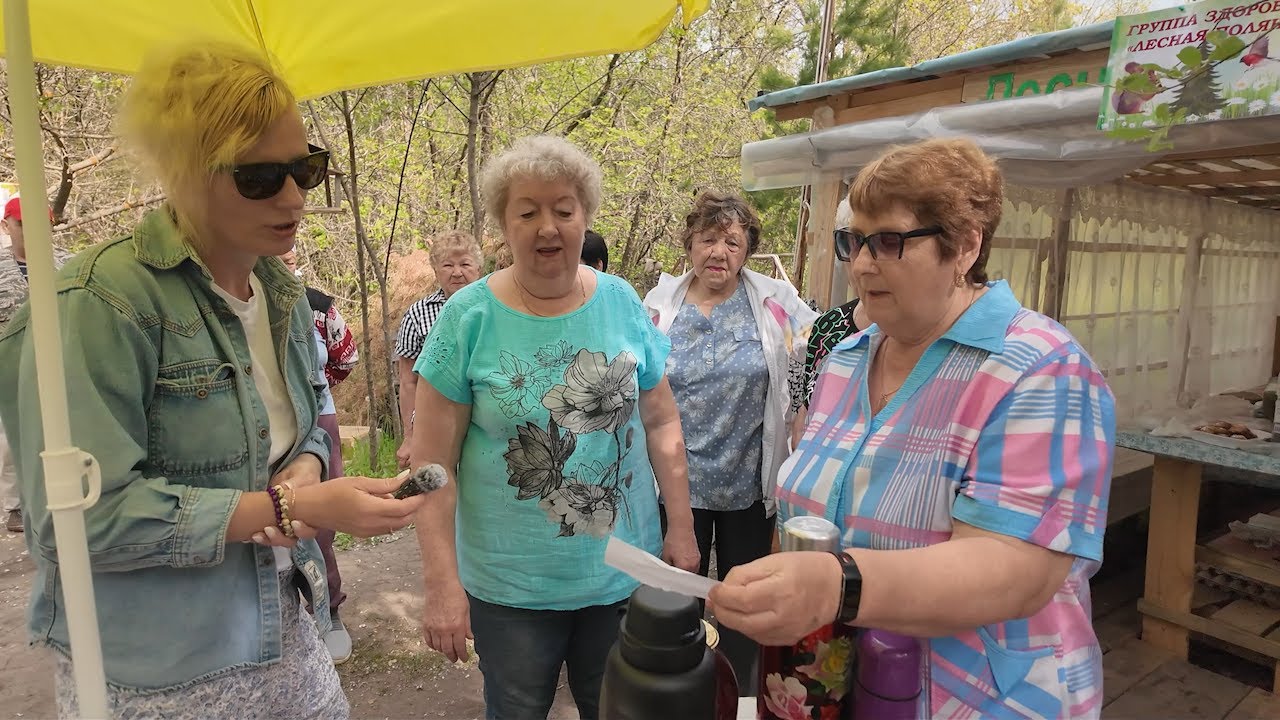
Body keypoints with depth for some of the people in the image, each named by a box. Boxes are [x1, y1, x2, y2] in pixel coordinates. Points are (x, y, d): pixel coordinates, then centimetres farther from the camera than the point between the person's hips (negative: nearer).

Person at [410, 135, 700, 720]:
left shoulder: (622, 302, -4)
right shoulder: (468, 317, -12)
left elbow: (661, 424, 3)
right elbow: (433, 462, -11)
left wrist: (681, 528, 2)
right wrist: (442, 584, -13)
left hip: (625, 573, 3)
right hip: (509, 584, -2)